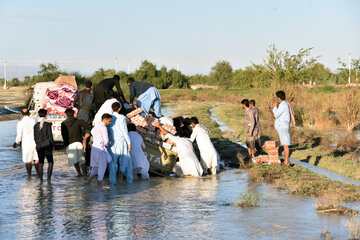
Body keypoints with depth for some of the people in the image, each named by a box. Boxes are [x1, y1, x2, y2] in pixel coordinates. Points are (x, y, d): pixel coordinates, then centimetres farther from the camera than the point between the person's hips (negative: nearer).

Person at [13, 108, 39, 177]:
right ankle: (38, 173, 11)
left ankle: (29, 174, 9)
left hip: (26, 143, -2)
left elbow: (19, 135, -7)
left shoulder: (20, 123, -9)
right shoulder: (34, 120, -2)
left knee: (28, 160, 6)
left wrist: (16, 143, 9)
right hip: (35, 142, 2)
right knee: (36, 159, 11)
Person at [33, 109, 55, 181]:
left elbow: (35, 137, 7)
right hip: (47, 146, -4)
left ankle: (41, 178, 10)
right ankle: (49, 177, -9)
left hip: (39, 147, 4)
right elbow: (50, 136, -8)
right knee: (50, 162, 2)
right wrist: (53, 145, 3)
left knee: (41, 163, 10)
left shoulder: (35, 125, 3)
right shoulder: (47, 124, -9)